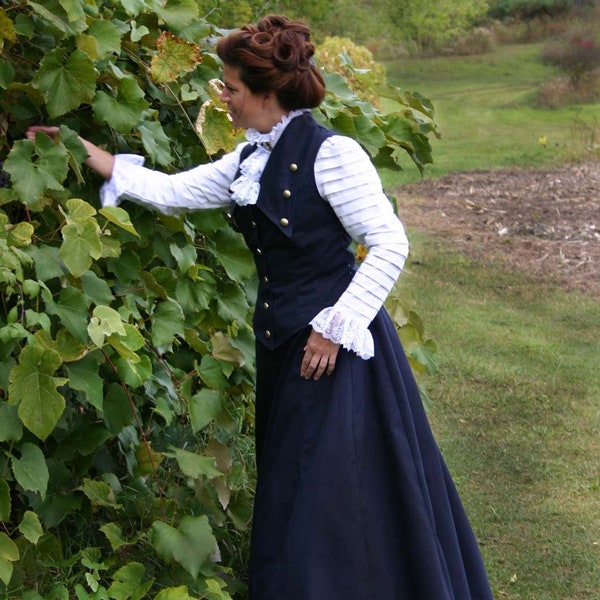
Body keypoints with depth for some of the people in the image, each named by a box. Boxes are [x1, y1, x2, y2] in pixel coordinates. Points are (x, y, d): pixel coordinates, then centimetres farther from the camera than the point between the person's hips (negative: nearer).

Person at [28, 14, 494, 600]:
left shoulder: (331, 154, -17)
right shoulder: (250, 160, 7)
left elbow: (390, 244, -18)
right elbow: (175, 191, 11)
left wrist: (336, 325, -18)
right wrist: (93, 157, 9)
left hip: (336, 343, -8)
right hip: (282, 344, 8)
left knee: (333, 497, -1)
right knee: (291, 494, 17)